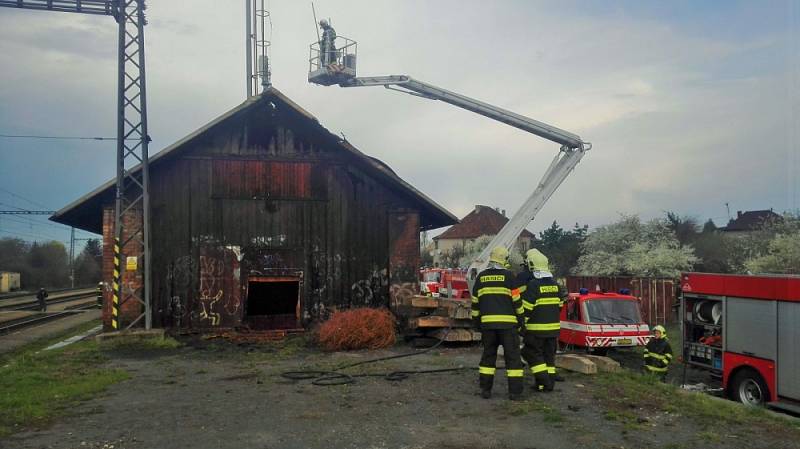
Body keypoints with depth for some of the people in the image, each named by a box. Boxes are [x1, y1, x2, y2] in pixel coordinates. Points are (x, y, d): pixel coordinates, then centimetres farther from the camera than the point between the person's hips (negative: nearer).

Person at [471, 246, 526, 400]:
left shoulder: (481, 276, 8)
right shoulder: (508, 275, -4)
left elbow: (475, 301, 11)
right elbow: (516, 299, -3)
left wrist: (476, 321, 19)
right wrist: (520, 318, 7)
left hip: (487, 322, 4)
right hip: (507, 322, -3)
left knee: (488, 355, 12)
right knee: (512, 356, 2)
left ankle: (485, 389, 11)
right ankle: (515, 392, 1)